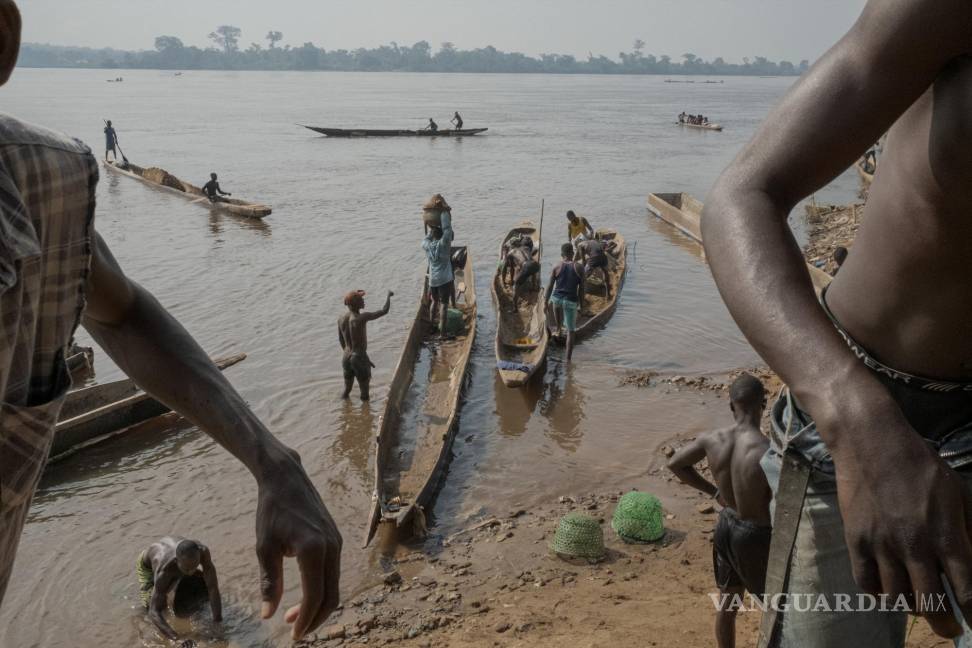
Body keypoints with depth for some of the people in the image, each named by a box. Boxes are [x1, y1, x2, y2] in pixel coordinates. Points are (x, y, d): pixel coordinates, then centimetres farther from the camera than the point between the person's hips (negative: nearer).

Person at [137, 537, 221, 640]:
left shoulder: (203, 551, -41)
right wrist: (179, 639, -58)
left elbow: (213, 588, -36)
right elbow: (153, 613, -48)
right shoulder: (163, 571, -48)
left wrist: (218, 621, -42)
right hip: (148, 564, -3)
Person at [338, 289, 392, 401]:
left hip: (347, 357, 6)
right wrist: (388, 296, 0)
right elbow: (384, 311, -19)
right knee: (364, 389, 12)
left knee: (347, 387, 24)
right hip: (360, 358, -6)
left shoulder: (341, 319, -3)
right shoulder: (361, 318, -23)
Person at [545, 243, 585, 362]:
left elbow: (550, 286, 1)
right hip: (571, 302, -1)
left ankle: (559, 328, 46)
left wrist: (547, 301, 13)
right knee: (571, 331, 7)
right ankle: (568, 359, 5)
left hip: (557, 298, 2)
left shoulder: (557, 267, -3)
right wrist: (581, 303, 11)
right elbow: (581, 288, -1)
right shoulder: (579, 267, -4)